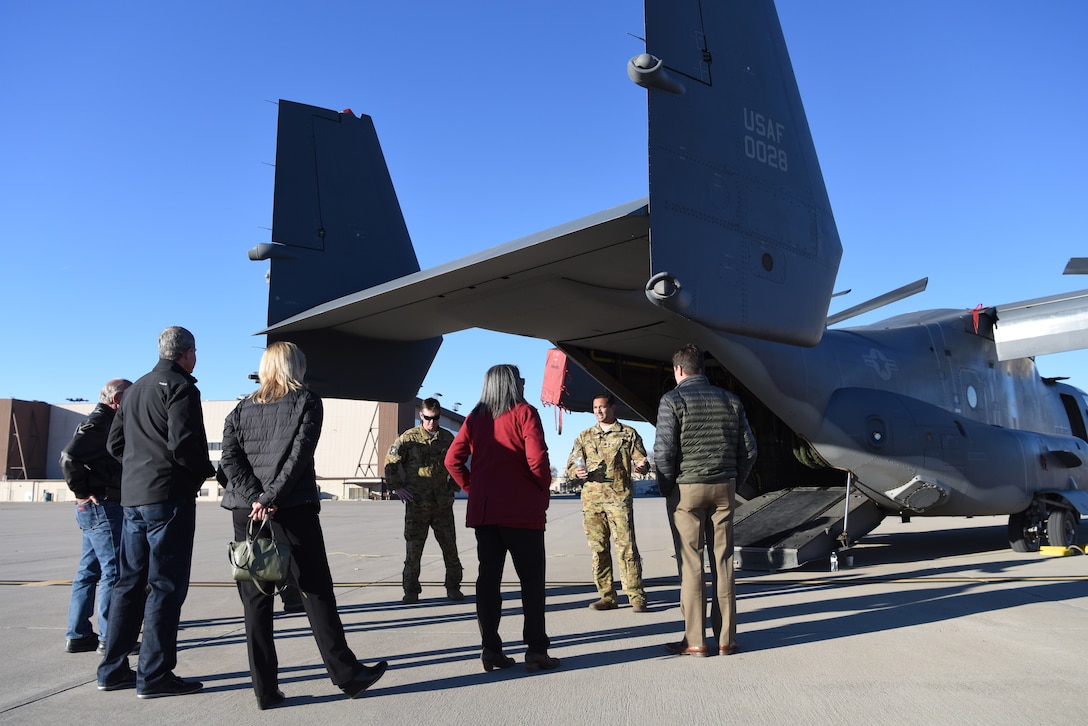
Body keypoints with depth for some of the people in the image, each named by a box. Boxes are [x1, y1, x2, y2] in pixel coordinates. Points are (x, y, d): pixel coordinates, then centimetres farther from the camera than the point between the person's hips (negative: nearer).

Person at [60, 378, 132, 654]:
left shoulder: (105, 424, 18)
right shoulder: (99, 423, -12)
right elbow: (69, 457, -24)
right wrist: (83, 493, -17)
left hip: (97, 508, 10)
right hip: (102, 507, -10)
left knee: (89, 571, 12)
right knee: (113, 570, -6)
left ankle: (77, 635, 18)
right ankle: (109, 637, -2)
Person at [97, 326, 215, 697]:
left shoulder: (135, 389, 18)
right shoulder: (180, 387, -8)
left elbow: (114, 442, 19)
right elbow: (184, 442, -19)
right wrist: (205, 470, -3)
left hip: (133, 496, 8)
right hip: (169, 496, -8)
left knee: (130, 582, 14)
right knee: (166, 586, -4)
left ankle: (113, 669, 19)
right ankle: (154, 675, -1)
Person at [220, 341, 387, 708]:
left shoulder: (242, 408, 12)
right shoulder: (306, 401, 2)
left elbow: (229, 458, -1)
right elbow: (300, 455, -11)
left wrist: (255, 497, -9)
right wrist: (271, 497, -12)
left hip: (246, 511, 3)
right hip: (293, 511, -3)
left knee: (255, 600, 6)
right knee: (316, 593, 4)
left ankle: (265, 688, 9)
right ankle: (347, 674, 12)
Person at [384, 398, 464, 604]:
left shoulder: (448, 438, 6)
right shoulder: (409, 438, -3)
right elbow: (391, 462, 2)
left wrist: (453, 486, 12)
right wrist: (398, 487, -2)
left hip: (443, 503, 2)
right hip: (417, 504, -2)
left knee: (450, 546, 5)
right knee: (413, 548, 2)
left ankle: (453, 587, 17)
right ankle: (411, 590, 12)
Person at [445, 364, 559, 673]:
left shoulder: (475, 418, 8)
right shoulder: (524, 413, -6)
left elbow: (452, 459, 3)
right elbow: (537, 459, -15)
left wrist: (473, 488, 10)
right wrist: (544, 491, -1)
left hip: (483, 511, 5)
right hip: (521, 511, -5)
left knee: (488, 577, 9)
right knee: (531, 579, 4)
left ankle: (491, 649, 12)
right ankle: (536, 650, 5)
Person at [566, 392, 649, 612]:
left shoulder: (628, 434, 9)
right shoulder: (584, 436, 17)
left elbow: (640, 460, 7)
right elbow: (571, 464, 16)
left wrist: (641, 465, -17)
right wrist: (577, 472, -8)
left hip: (619, 497, -3)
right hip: (591, 498, 3)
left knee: (626, 546, -9)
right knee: (598, 549, 4)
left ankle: (636, 596, -4)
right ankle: (607, 596, 11)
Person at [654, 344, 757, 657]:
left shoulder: (673, 400, -4)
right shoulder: (730, 399, 10)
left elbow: (664, 451, -11)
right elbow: (748, 449, 8)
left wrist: (667, 489, 1)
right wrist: (733, 482, 16)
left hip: (688, 487, -4)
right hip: (725, 488, 4)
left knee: (691, 564, 0)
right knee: (723, 562, 8)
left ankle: (695, 641, 3)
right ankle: (727, 639, 12)